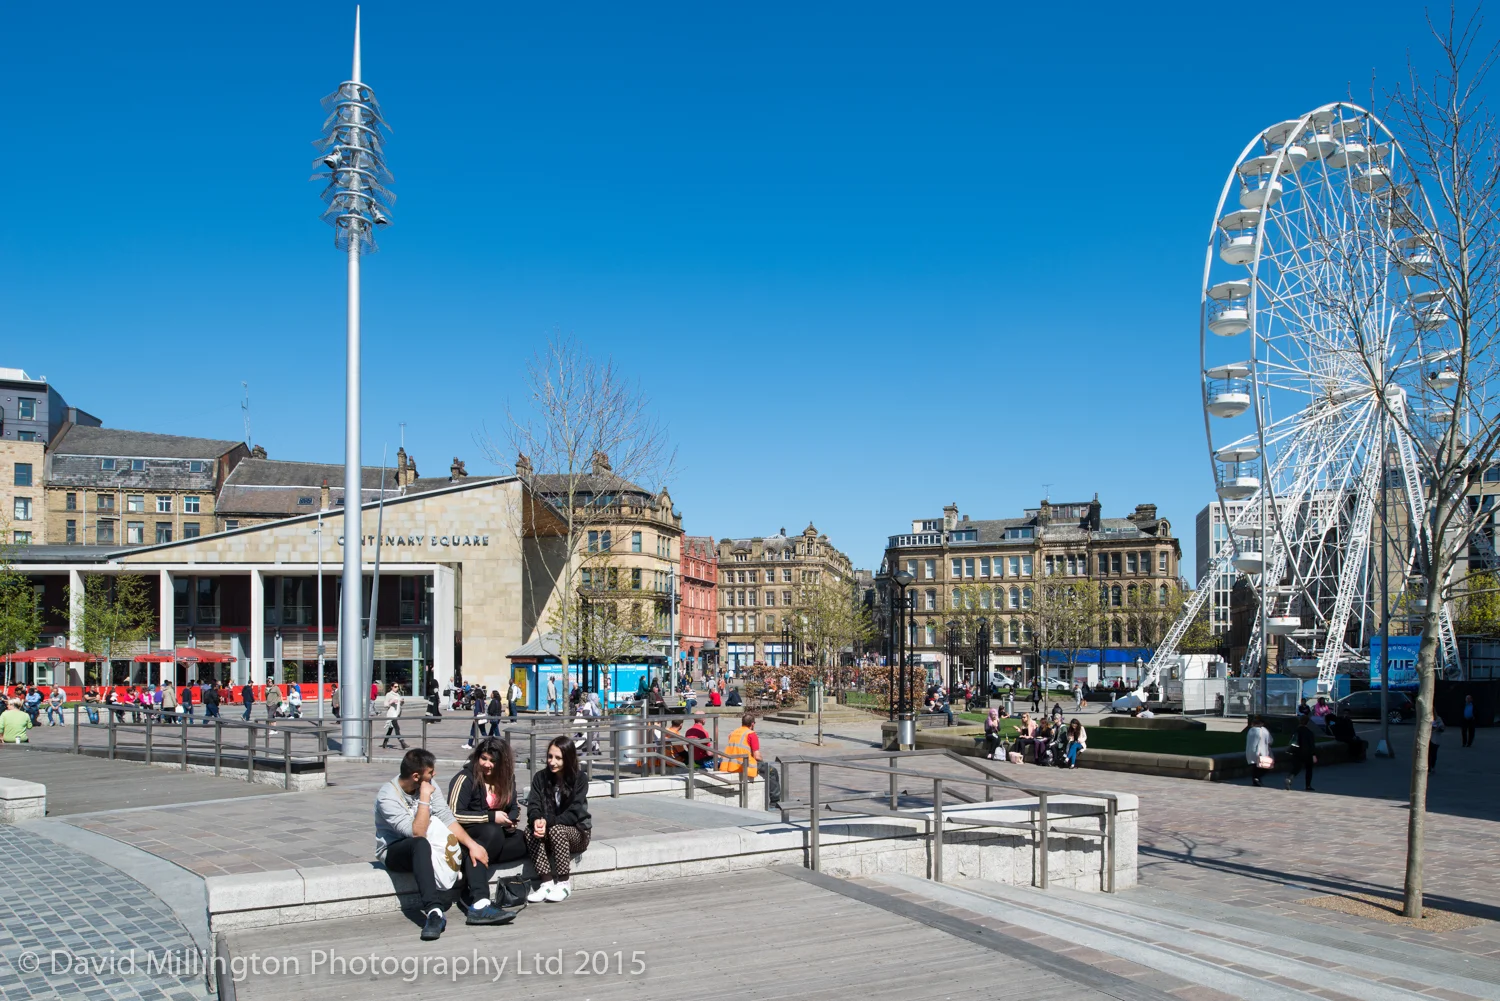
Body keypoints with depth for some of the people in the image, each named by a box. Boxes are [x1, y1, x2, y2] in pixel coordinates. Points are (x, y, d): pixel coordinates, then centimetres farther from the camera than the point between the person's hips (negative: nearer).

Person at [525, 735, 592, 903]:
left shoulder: (579, 778, -10)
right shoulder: (540, 777, 1)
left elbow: (574, 813, -18)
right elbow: (533, 806, -8)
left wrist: (548, 822, -32)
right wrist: (536, 820, -32)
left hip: (577, 831, -3)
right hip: (548, 829, 3)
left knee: (556, 830, -35)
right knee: (530, 830, -27)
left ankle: (564, 883, -21)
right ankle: (546, 882, -28)